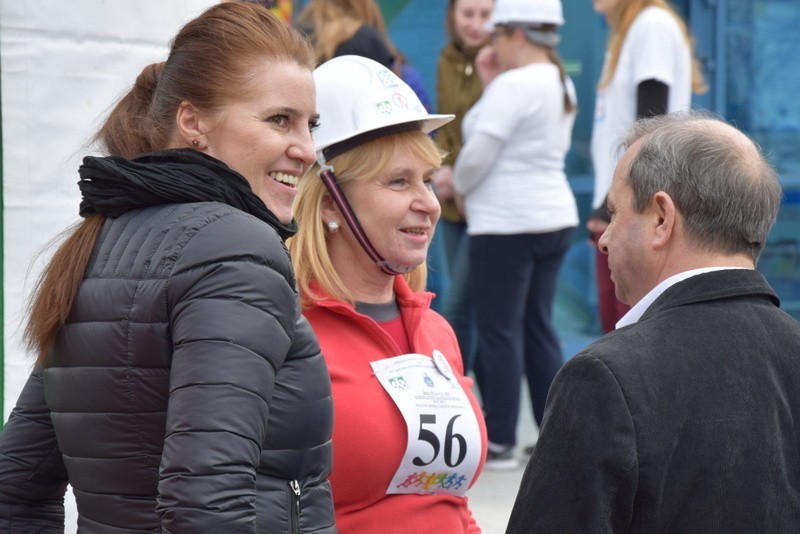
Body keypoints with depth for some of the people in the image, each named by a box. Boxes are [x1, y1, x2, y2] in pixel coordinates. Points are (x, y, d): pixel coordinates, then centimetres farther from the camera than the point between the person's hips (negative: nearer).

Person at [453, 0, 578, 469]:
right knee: (538, 328, 13)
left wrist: (459, 184, 2)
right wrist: (492, 82, 12)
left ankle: (500, 442, 0)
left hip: (507, 223, -9)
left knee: (499, 330, -3)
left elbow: (478, 154, -18)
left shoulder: (513, 86, -16)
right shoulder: (562, 85, 13)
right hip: (556, 216, 9)